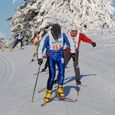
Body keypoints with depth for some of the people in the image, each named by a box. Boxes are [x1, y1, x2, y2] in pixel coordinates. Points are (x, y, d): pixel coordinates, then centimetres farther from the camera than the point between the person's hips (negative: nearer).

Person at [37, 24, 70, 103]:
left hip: (60, 55, 3)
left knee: (62, 71, -18)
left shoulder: (63, 35, -7)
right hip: (51, 56, -2)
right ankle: (49, 92, -2)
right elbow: (41, 47, -9)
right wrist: (40, 58, -14)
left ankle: (60, 88, -3)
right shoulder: (47, 37, -14)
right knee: (52, 75, -12)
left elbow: (68, 43, 9)